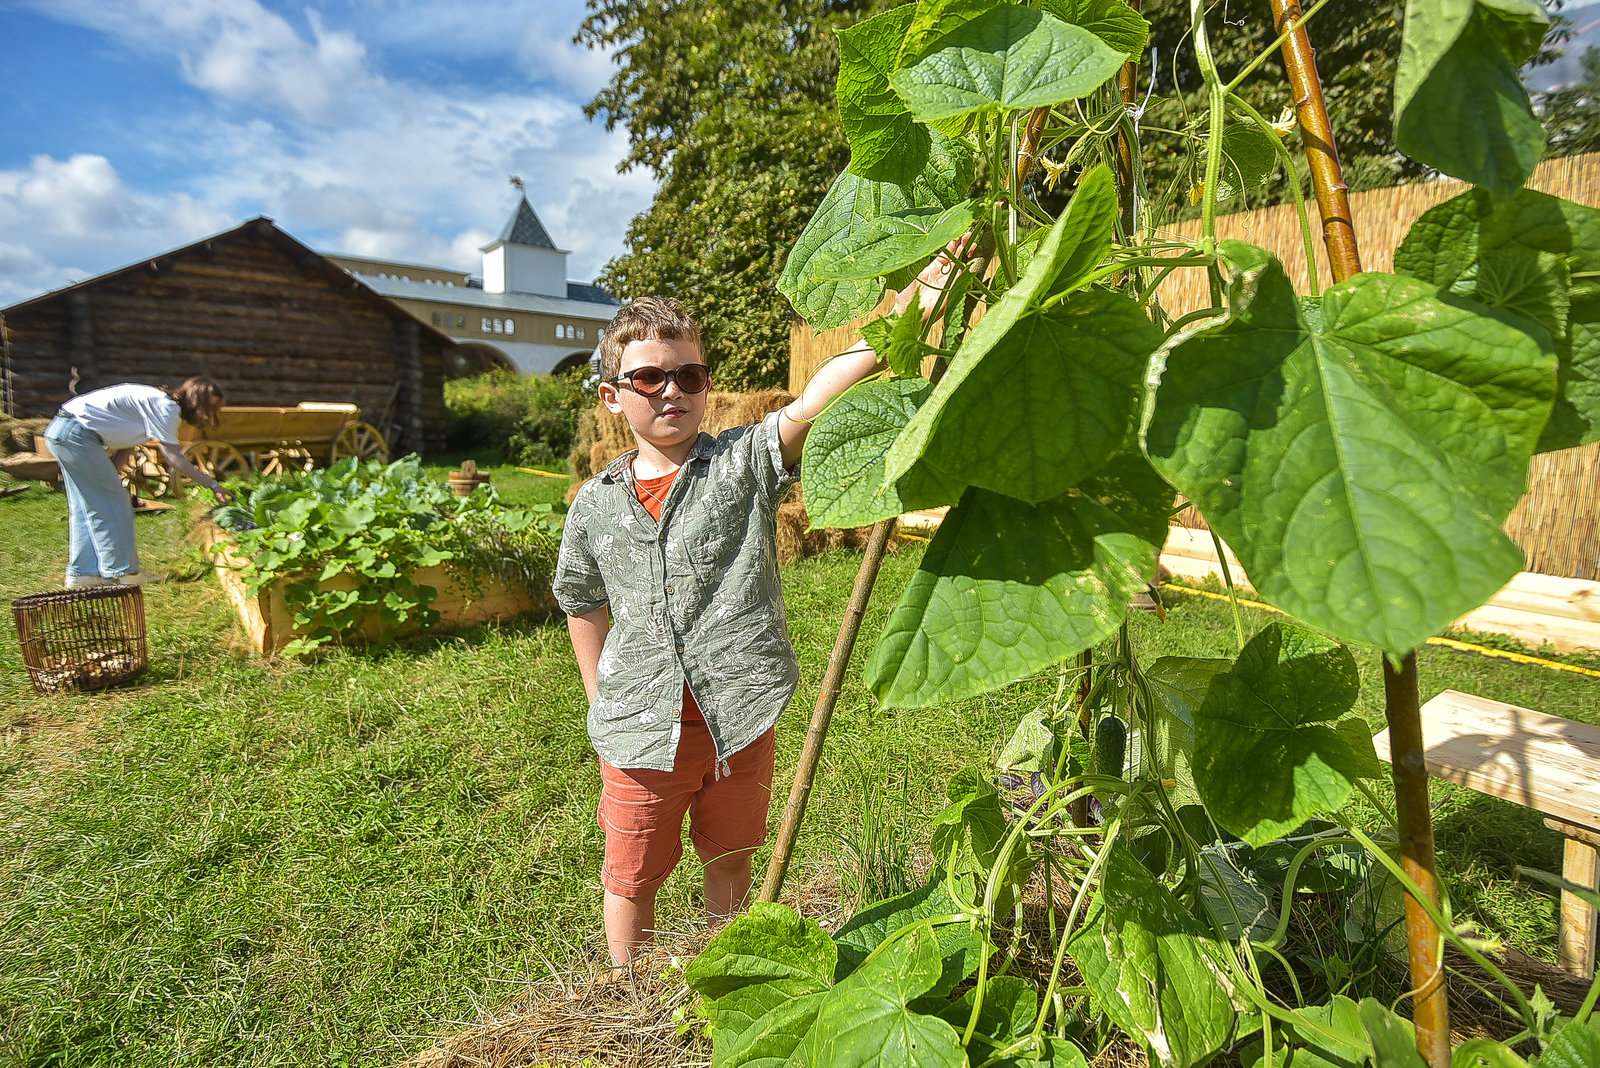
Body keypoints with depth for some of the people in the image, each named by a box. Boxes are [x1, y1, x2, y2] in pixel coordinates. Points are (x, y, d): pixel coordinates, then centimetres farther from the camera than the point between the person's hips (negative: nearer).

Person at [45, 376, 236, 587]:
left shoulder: (158, 401, 15)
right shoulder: (165, 406, -14)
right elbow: (174, 459, -17)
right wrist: (212, 485, -16)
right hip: (76, 435, -10)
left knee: (85, 507, 14)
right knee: (111, 504, -2)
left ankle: (82, 572, 20)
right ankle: (121, 571, 5)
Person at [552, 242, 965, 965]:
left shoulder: (747, 462, -8)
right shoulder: (595, 504, -1)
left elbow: (810, 405, -26)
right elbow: (584, 605, 13)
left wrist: (904, 314, -39)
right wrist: (601, 706, 14)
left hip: (738, 716, -1)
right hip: (640, 728, 1)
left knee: (729, 857, 22)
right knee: (630, 875, 18)